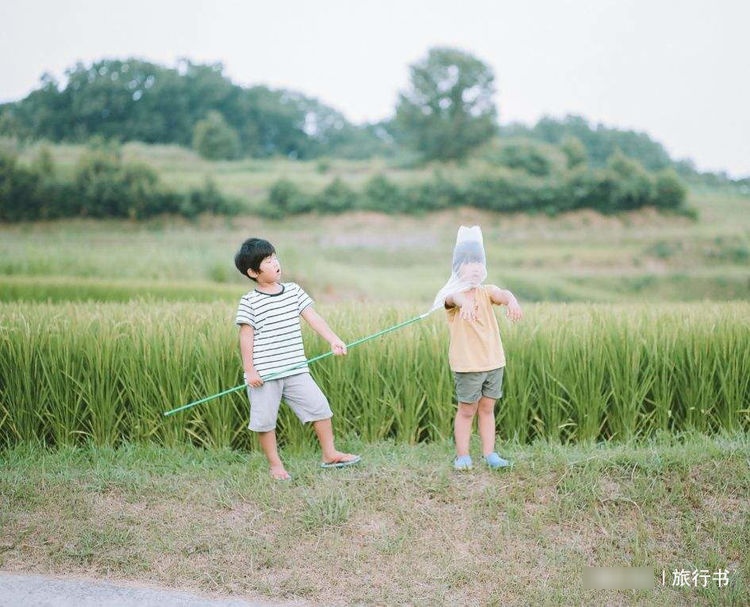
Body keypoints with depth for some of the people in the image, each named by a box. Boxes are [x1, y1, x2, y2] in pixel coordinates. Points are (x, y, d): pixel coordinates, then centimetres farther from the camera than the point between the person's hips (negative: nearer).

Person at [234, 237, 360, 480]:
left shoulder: (294, 291, 6)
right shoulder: (249, 302, -8)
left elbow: (313, 318, 2)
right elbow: (246, 337, -8)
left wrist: (333, 340, -10)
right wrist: (249, 370, -12)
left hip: (295, 369, 4)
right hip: (264, 374, -4)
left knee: (320, 407, 5)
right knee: (265, 421, 4)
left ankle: (330, 454, 19)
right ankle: (275, 465, 20)